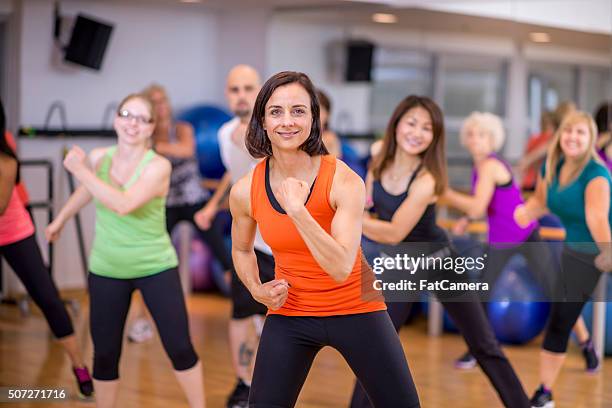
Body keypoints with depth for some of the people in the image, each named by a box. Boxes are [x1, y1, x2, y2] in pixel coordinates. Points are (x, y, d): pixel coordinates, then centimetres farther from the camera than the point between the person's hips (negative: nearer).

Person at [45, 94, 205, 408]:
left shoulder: (158, 166, -16)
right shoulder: (98, 158, -2)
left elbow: (124, 204, -31)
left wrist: (80, 170, -25)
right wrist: (60, 220, 34)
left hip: (156, 268, -3)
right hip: (106, 271, 3)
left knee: (179, 348, -4)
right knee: (105, 354, 5)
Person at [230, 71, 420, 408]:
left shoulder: (344, 180, -20)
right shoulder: (245, 192, -10)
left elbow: (341, 268, -29)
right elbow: (241, 249, 12)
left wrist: (297, 211, -36)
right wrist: (256, 289, -5)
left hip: (356, 309, -2)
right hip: (289, 313, 2)